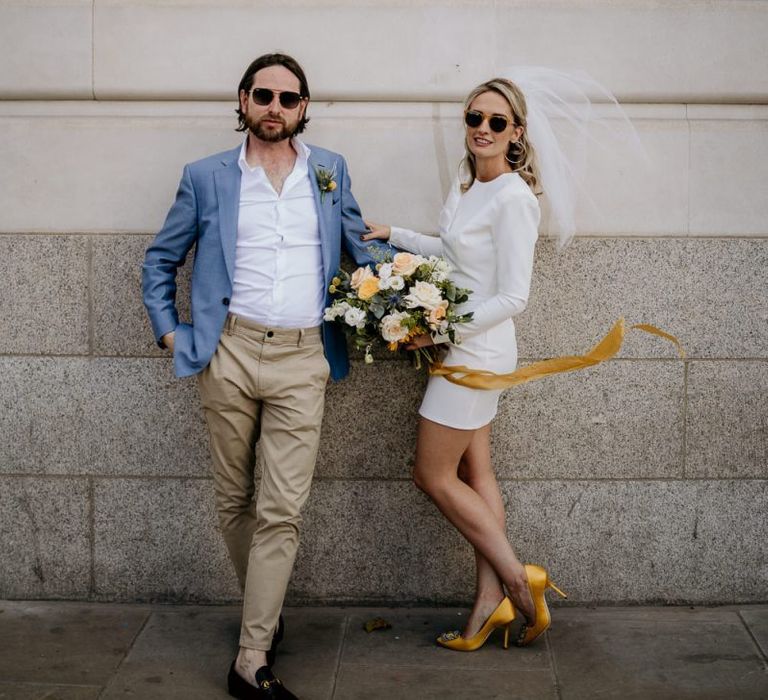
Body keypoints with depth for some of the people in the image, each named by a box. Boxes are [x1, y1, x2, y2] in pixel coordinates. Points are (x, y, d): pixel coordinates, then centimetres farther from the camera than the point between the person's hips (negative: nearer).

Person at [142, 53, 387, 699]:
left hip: (302, 360, 0)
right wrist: (169, 330, 6)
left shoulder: (330, 171, 11)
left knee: (282, 512, -7)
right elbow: (161, 259, 16)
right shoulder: (207, 178, 8)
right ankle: (263, 615, 29)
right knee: (235, 500, 9)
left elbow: (363, 249, 19)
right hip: (229, 354, 1)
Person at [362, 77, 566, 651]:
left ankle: (518, 579, 8)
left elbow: (514, 297, -21)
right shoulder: (466, 188, 8)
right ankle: (493, 602, 16)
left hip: (477, 350, -9)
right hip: (466, 348, 9)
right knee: (475, 474, 10)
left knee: (434, 475, 0)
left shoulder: (512, 198, -20)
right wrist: (395, 235, 22)